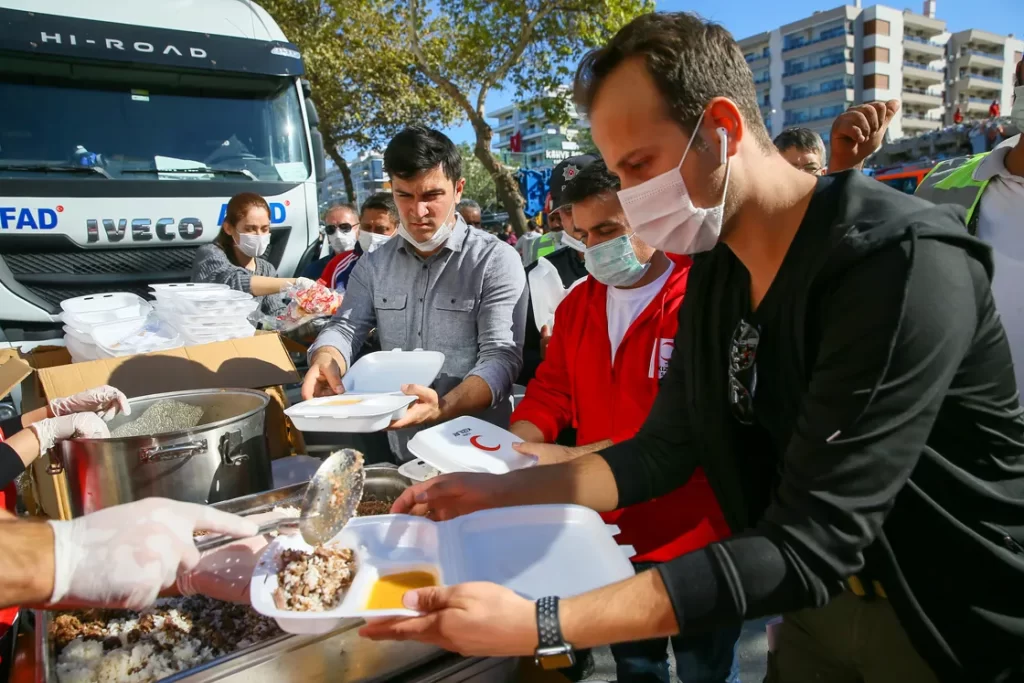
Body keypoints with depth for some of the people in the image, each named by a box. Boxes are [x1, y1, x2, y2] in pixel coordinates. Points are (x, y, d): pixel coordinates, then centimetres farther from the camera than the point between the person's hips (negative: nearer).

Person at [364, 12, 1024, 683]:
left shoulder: (903, 263, -29)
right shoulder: (714, 273, -5)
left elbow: (805, 547, -32)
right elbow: (664, 450, 1)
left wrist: (541, 626, -34)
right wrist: (497, 491, -7)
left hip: (960, 626, -6)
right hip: (824, 595, 6)